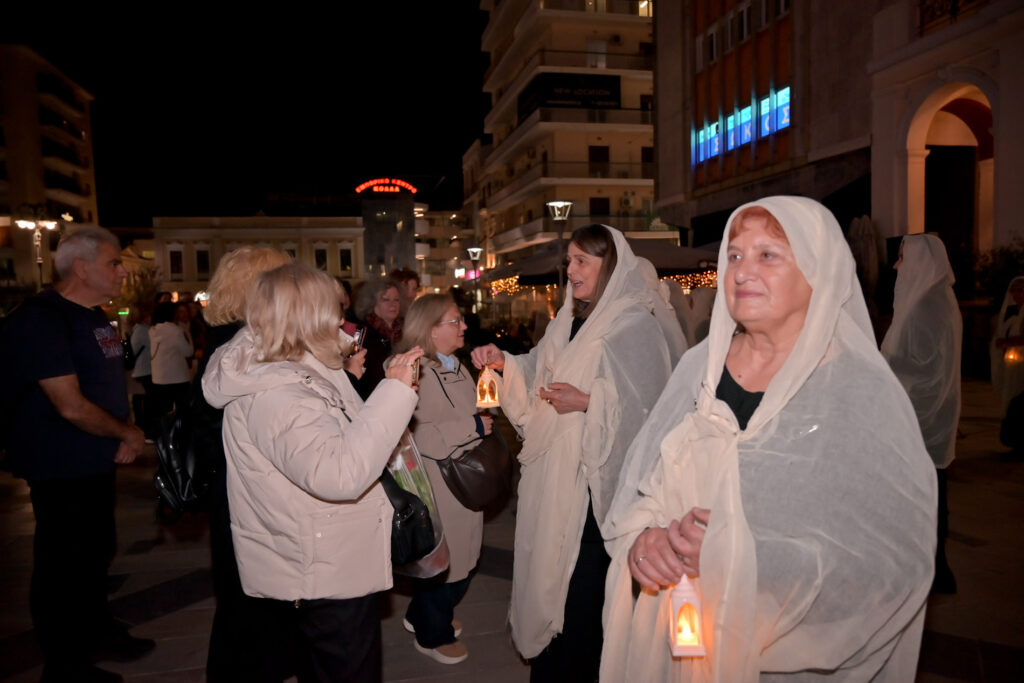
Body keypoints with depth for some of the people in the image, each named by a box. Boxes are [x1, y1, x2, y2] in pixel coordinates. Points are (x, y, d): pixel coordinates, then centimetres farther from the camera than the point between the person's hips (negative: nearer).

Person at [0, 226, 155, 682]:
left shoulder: (95, 318, 9)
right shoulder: (41, 320, -20)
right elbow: (72, 407, -25)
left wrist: (124, 440, 2)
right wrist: (128, 434, -12)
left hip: (97, 462, 9)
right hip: (61, 469, -9)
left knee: (96, 552, 21)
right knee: (63, 562, 4)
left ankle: (98, 634, 40)